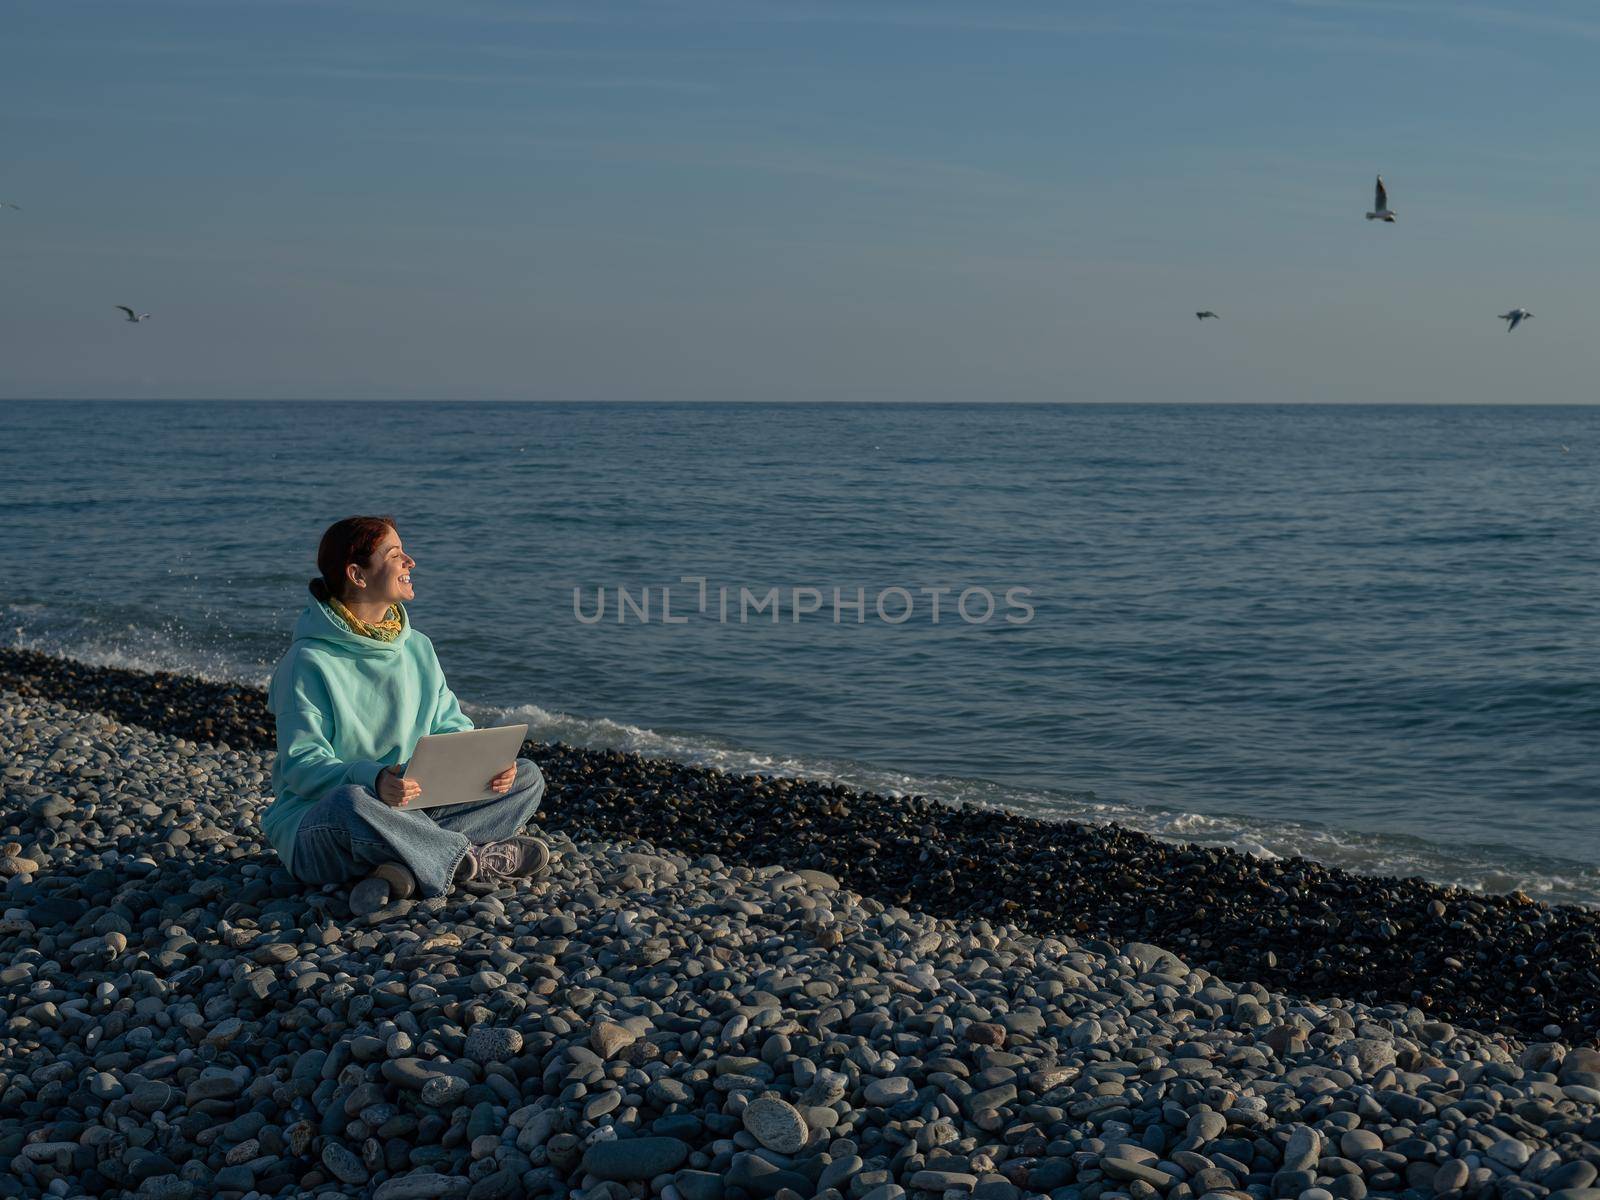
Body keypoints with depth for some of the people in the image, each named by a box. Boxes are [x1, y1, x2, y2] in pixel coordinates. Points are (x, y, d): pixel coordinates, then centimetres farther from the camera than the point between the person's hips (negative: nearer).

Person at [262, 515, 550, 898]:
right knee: (351, 801, -42)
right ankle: (473, 860, -22)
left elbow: (450, 727, 9)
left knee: (527, 777, -4)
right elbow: (301, 764, -19)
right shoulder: (309, 662, -13)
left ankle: (414, 862, -23)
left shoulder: (418, 648, 8)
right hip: (318, 821, -6)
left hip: (409, 814, 7)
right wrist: (372, 780, -38)